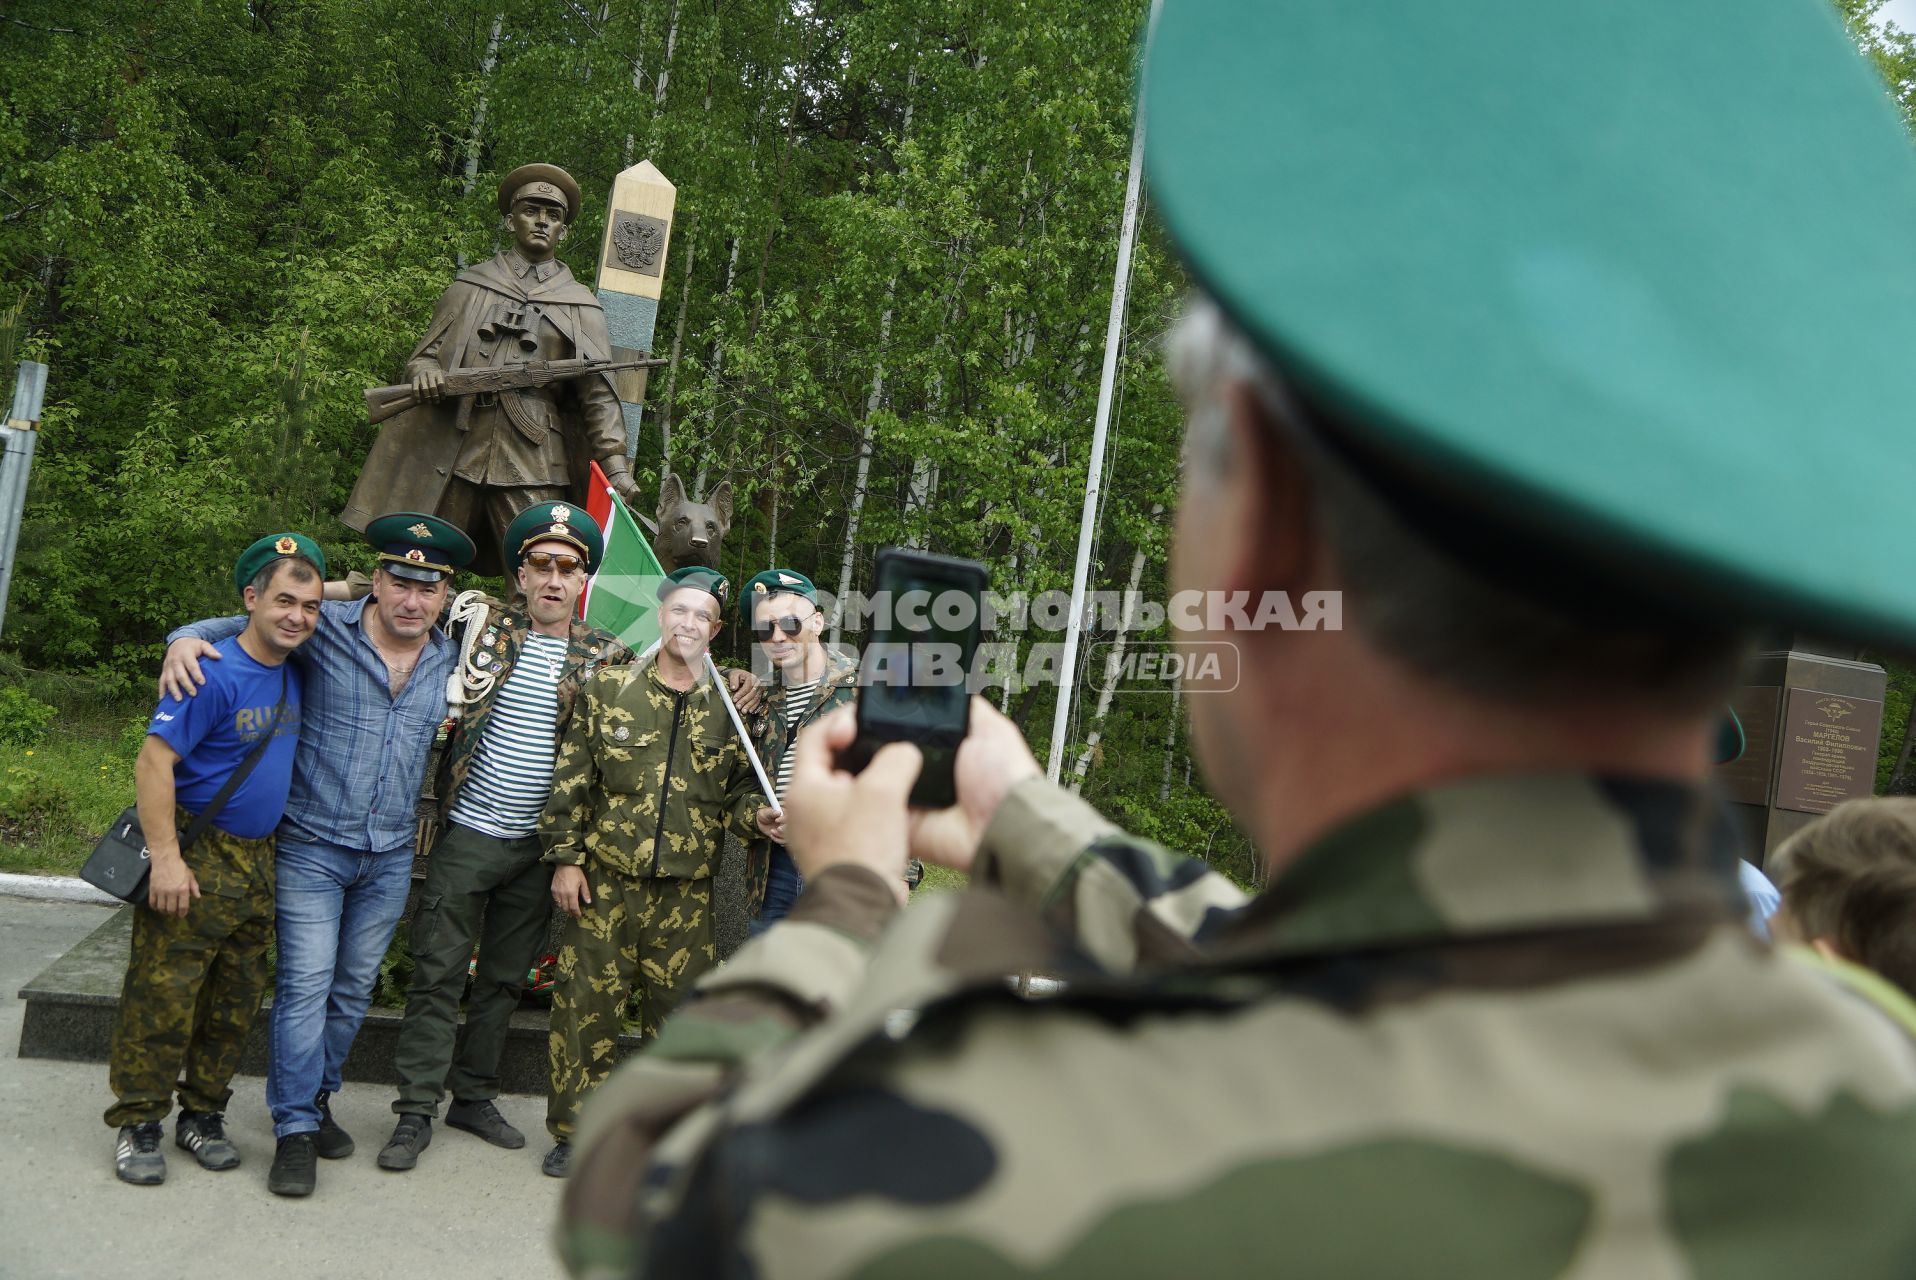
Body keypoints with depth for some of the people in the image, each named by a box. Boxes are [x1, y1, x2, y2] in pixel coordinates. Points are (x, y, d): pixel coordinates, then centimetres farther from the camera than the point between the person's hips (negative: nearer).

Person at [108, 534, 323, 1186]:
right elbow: (153, 762, -20)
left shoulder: (293, 672, 5)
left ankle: (202, 1118, 27)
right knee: (163, 997, -1)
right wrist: (166, 858, -24)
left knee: (235, 1002, 13)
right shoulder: (215, 674, -17)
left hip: (258, 861, 7)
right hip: (196, 860, -7)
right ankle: (138, 1125, 13)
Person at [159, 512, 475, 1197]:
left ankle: (314, 1098, 30)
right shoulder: (325, 628, -9)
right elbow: (240, 624, 1)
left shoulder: (451, 660, 4)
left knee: (354, 987, 13)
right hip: (312, 846, -4)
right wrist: (185, 640, -19)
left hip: (390, 857, 4)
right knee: (305, 983, -6)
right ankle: (295, 1129, 4)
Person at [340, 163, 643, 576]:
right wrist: (424, 372, -6)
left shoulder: (580, 306, 14)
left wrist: (615, 466, -6)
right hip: (448, 447, 1)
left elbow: (599, 395, 6)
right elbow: (423, 354, 20)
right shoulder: (469, 286, 18)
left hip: (532, 458, -1)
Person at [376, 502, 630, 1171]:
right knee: (438, 975, 1)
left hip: (539, 844, 2)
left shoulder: (605, 655, 3)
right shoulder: (484, 624, -1)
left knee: (505, 980, 14)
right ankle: (415, 1112, 10)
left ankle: (474, 1096, 29)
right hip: (467, 834, -2)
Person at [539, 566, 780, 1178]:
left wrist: (756, 815, -10)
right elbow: (571, 780, 3)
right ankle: (572, 1132, 19)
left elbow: (736, 788, 12)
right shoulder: (609, 689, 2)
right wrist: (566, 857, -1)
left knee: (679, 1012, 7)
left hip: (686, 891, 1)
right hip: (605, 880, -1)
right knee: (587, 1004, 4)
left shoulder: (727, 705, 5)